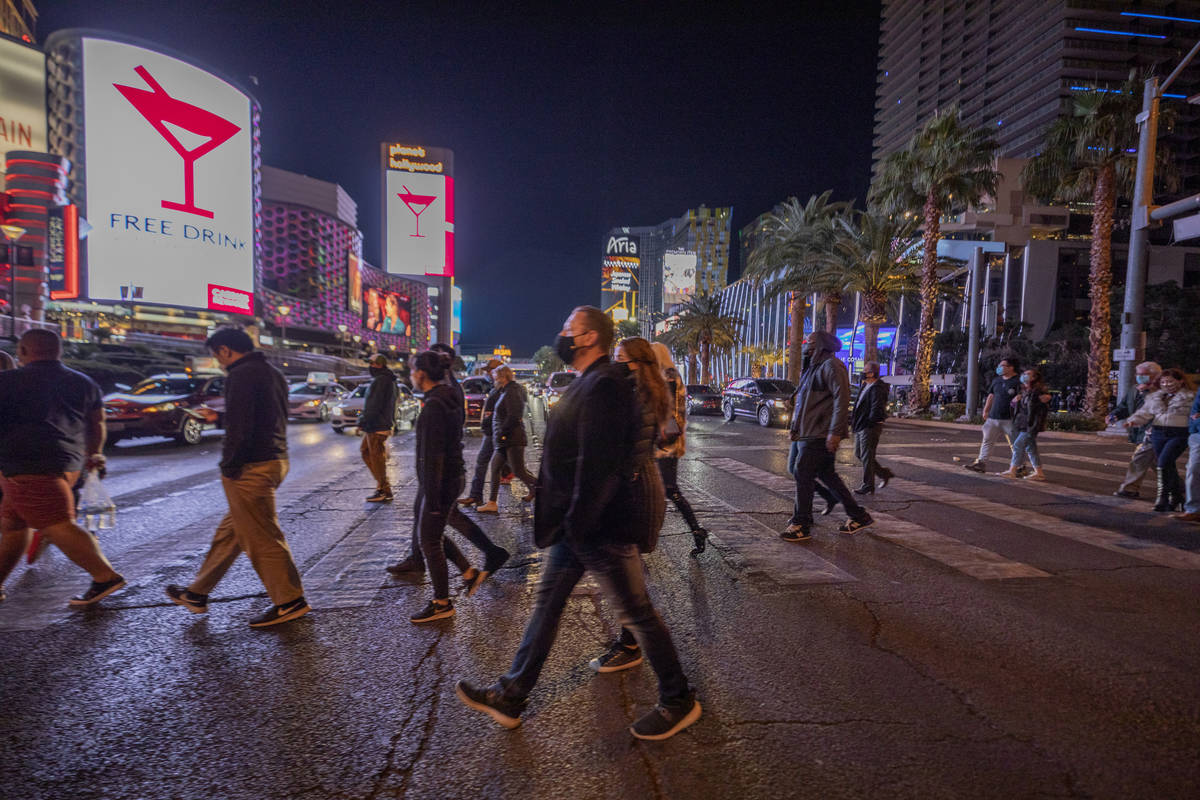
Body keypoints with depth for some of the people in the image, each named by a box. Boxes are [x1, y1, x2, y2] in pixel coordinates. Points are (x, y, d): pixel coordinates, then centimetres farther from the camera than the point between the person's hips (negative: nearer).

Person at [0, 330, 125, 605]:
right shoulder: (84, 383, 14)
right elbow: (97, 423, 20)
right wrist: (93, 454, 33)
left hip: (27, 464, -7)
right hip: (68, 463, 7)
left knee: (58, 526, -10)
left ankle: (105, 576, -15)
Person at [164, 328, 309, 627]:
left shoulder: (241, 376, -14)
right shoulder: (274, 373, 15)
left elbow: (238, 427, -21)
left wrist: (229, 466, -10)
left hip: (251, 468, -10)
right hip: (276, 459, 10)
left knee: (263, 538, -1)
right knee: (230, 531, 19)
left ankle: (290, 602, 8)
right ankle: (197, 593, 34)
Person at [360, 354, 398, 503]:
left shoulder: (381, 380, -16)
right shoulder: (388, 380, 17)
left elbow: (374, 405, -22)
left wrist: (363, 422, -17)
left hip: (377, 427, -11)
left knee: (377, 458, -5)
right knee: (366, 453, 18)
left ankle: (385, 491, 0)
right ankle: (381, 484, 20)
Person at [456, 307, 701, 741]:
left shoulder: (604, 386, -21)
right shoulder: (586, 384, 13)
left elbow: (598, 466, -27)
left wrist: (577, 524, -21)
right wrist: (565, 522, 15)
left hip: (600, 528, -10)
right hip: (576, 526, 10)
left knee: (638, 614, 6)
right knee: (547, 604, 17)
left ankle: (678, 702, 27)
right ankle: (510, 697, 32)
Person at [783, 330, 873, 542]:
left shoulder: (831, 366, -11)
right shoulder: (813, 368, 21)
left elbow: (841, 399, -20)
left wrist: (835, 432, -25)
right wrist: (795, 427, 22)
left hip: (820, 435, -10)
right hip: (809, 434, 10)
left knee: (804, 475, -7)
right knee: (827, 475, 13)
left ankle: (801, 526, 2)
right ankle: (858, 516, 24)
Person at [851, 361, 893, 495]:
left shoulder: (876, 389, -17)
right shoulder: (864, 386, 14)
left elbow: (876, 410, -22)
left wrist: (868, 422, -14)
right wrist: (853, 420, 10)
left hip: (870, 428, -10)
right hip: (860, 427, 10)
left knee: (867, 457, -3)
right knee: (859, 454, 16)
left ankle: (868, 486, 7)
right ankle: (884, 473, 27)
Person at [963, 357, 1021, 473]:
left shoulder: (1018, 381, -7)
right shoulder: (996, 380, 13)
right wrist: (986, 410, 20)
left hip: (1009, 419, -6)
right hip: (993, 417, 7)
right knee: (987, 440, 7)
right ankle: (981, 463, 11)